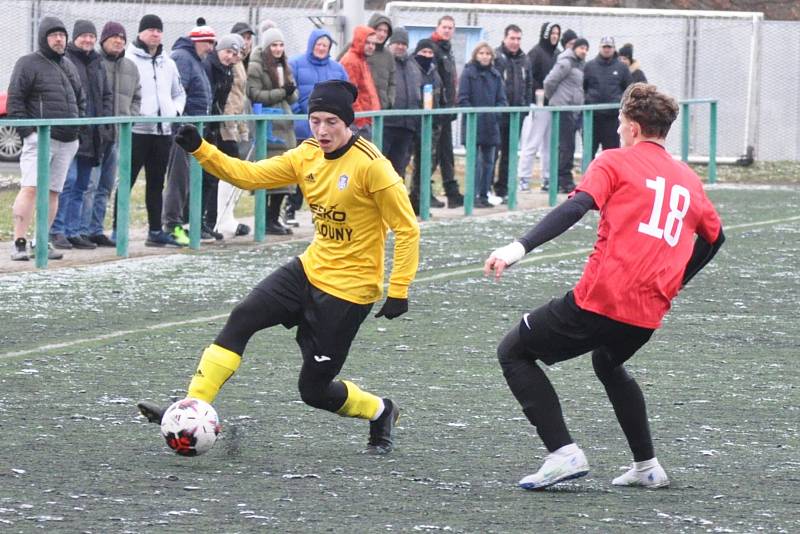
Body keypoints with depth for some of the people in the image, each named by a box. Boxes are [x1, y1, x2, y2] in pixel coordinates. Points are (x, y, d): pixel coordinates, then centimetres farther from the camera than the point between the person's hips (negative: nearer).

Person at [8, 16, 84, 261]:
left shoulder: (69, 66, 20)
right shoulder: (28, 64, -1)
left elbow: (80, 100, 28)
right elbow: (14, 101, -6)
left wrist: (80, 127, 14)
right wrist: (27, 131, -13)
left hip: (67, 141, 7)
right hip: (40, 139, -7)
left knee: (53, 192, 8)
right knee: (30, 188, -15)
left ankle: (43, 243, 14)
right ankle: (19, 243, -15)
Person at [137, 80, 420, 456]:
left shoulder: (371, 165, -18)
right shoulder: (307, 156, 2)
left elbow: (407, 229, -15)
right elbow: (249, 175, 2)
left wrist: (399, 291, -18)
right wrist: (199, 150, -11)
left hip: (349, 290, -7)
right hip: (310, 269, 7)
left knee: (314, 390, -1)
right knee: (242, 318, -12)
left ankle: (380, 412, 28)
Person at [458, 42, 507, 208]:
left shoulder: (495, 75, 10)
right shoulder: (468, 73, -4)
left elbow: (502, 99, 10)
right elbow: (463, 99, -8)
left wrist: (495, 113, -7)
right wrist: (475, 116, -15)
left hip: (490, 126, 5)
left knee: (488, 162, 9)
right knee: (475, 162, -6)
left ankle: (484, 195, 16)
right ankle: (473, 196, -4)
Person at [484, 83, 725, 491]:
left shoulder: (615, 162, 0)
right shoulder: (688, 180, 17)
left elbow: (576, 207, -16)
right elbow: (714, 236, 29)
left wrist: (519, 248, -26)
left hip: (601, 300, -7)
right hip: (650, 313, 7)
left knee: (513, 352, 9)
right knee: (608, 363, 38)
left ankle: (563, 453, -6)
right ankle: (647, 467, 33)